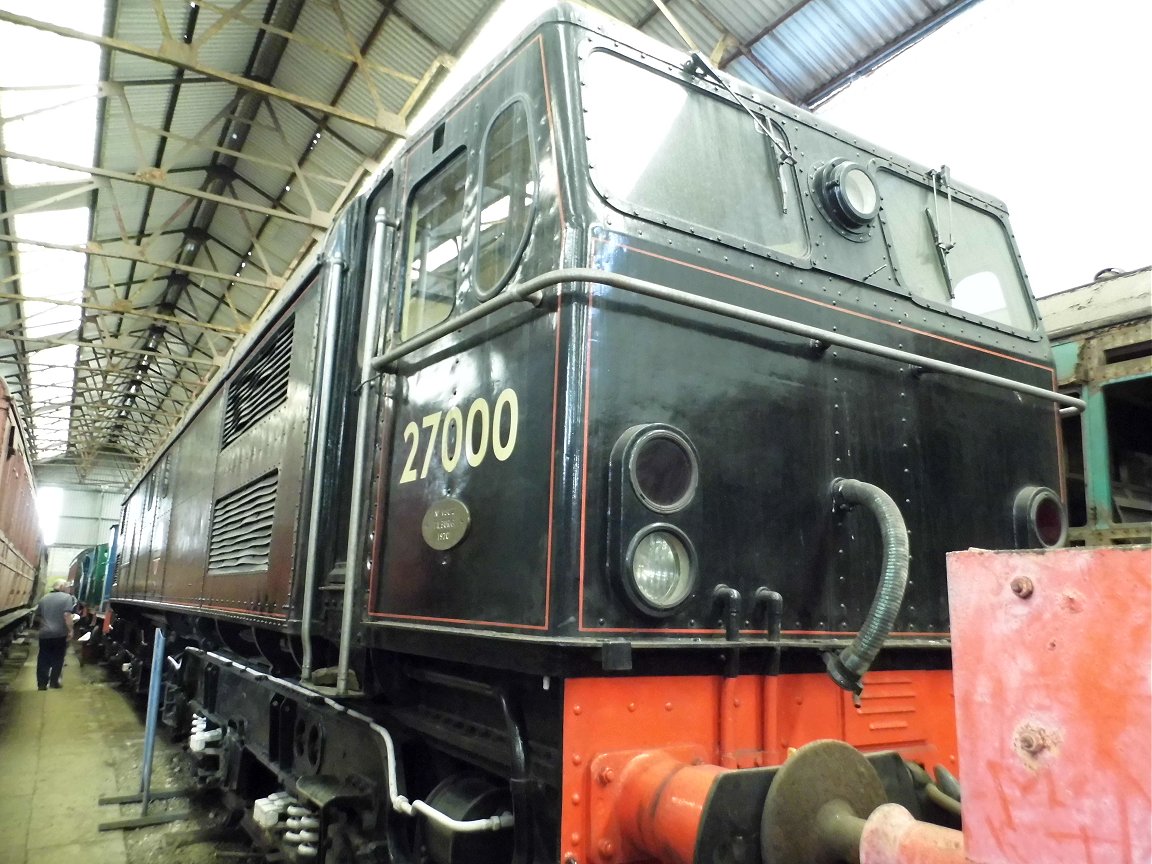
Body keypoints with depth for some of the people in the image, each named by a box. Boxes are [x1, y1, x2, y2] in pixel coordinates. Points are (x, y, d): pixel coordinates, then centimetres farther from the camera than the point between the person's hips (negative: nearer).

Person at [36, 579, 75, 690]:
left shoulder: (44, 598, 12)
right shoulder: (66, 597, -8)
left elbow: (39, 615, 21)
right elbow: (67, 615, -17)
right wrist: (70, 630, -12)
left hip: (44, 633, 4)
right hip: (60, 634, -4)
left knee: (43, 659, 9)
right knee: (57, 659, 7)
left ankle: (42, 683, 9)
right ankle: (54, 682, 11)